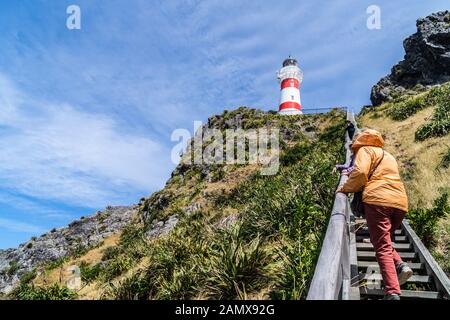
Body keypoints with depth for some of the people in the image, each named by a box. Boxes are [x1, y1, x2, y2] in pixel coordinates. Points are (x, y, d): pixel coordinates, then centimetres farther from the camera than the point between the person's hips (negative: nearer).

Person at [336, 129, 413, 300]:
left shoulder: (365, 150, 11)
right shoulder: (388, 155, 33)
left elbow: (361, 173, -6)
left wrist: (346, 188, 7)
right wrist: (353, 175, 38)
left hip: (378, 200, -7)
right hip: (400, 202, 7)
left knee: (382, 248, -8)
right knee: (384, 241, 23)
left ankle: (393, 293, -21)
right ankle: (400, 265, -3)